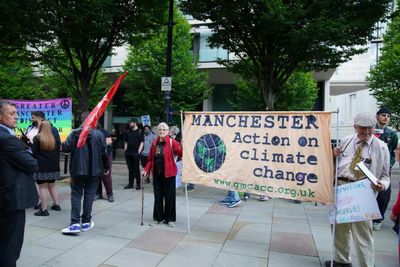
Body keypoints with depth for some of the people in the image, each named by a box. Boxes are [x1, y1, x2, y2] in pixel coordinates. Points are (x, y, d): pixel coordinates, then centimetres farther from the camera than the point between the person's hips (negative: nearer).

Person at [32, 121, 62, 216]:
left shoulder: (37, 138, -8)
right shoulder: (56, 138, 9)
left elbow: (34, 153, -10)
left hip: (41, 166, -6)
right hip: (53, 166, 6)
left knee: (42, 187, -3)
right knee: (52, 185, 18)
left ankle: (44, 209, -1)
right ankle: (56, 204, 22)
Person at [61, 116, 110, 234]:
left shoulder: (75, 133, -4)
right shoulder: (99, 134, -6)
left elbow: (66, 148, -9)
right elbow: (104, 152, -6)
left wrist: (63, 144, 16)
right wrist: (106, 167, 6)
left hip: (77, 169, 0)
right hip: (94, 170, 0)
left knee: (76, 194, 8)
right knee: (89, 194, 9)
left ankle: (75, 223, 2)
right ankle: (86, 222, 16)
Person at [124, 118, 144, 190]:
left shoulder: (140, 132, -1)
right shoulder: (128, 132, 14)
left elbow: (141, 143, -4)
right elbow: (126, 142, 18)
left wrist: (139, 152, -11)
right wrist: (125, 150, 8)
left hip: (135, 153, -5)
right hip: (128, 153, 5)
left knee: (136, 169, 0)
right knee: (130, 169, 10)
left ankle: (138, 184, 8)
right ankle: (130, 184, 17)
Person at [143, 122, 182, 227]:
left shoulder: (172, 142, -7)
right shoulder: (154, 143, 7)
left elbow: (181, 153, -18)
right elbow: (150, 159, 10)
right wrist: (146, 170, 0)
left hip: (168, 174, -4)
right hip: (156, 174, 4)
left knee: (169, 196, 5)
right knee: (158, 196, 12)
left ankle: (170, 219, 20)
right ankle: (158, 218, 26)